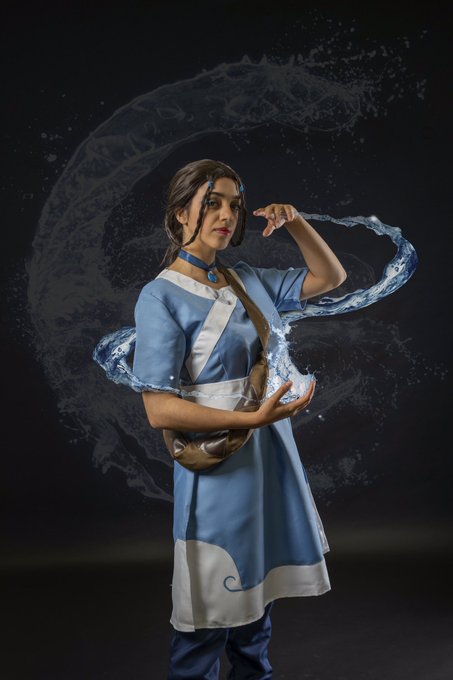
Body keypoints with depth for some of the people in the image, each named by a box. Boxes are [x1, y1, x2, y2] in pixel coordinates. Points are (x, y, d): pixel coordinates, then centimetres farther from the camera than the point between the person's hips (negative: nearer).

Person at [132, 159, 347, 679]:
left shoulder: (247, 279, 6)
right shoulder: (161, 297, -13)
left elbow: (330, 277, 16)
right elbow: (160, 409, -18)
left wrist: (294, 221, 0)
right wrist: (252, 418, -26)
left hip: (272, 458, 6)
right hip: (218, 467, -6)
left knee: (257, 594, 20)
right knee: (210, 617, 7)